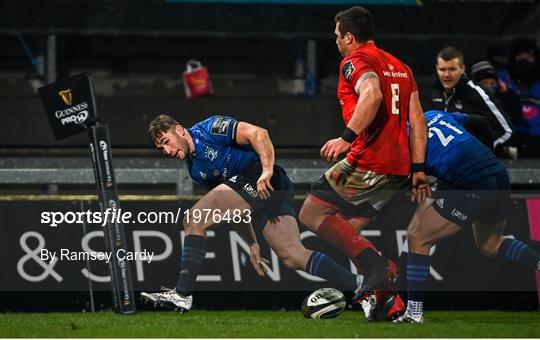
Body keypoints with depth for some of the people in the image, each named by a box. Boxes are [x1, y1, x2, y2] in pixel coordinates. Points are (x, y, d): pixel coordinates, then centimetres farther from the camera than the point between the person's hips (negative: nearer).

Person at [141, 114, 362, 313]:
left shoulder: (209, 129, 0)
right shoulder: (194, 171, 25)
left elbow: (258, 134, -12)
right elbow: (236, 211, 27)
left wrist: (267, 170, -23)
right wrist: (252, 244, 21)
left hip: (267, 181, -9)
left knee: (193, 221, -13)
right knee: (294, 257, -6)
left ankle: (183, 294, -18)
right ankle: (359, 287, -11)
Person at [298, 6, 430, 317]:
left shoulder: (356, 61, -4)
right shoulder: (400, 67, 22)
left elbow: (372, 95, -26)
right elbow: (418, 121, 18)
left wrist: (347, 137, -28)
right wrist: (418, 170, 18)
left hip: (368, 161, -9)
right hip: (398, 168, 9)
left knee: (312, 214, -3)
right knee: (348, 230, 14)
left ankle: (376, 266, -18)